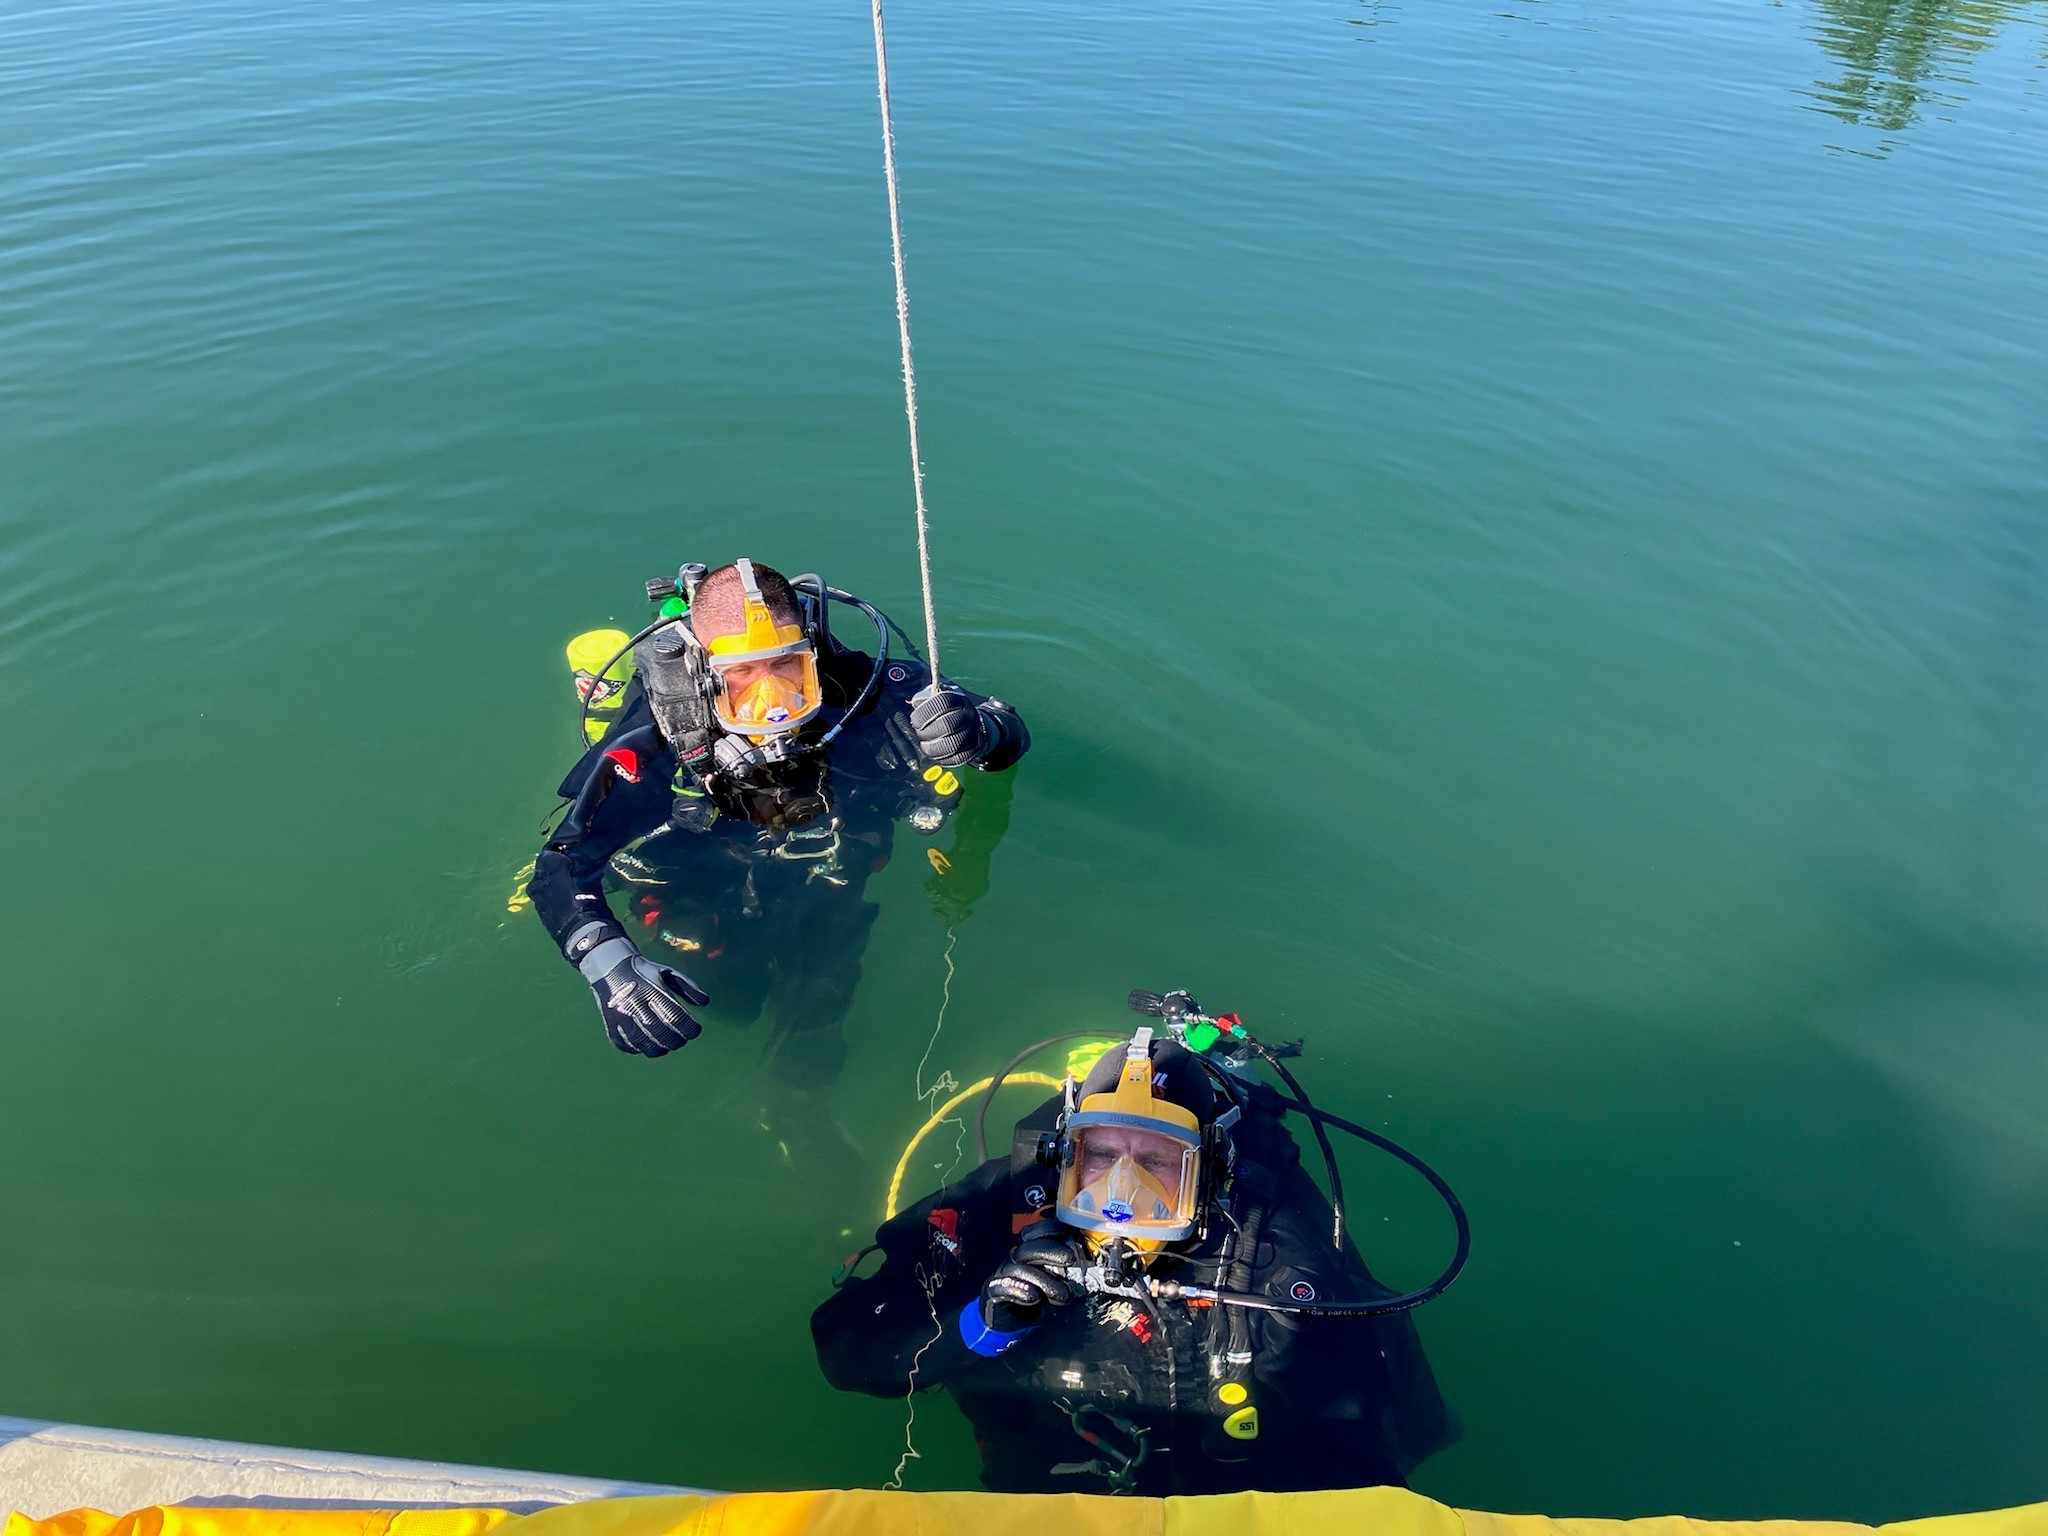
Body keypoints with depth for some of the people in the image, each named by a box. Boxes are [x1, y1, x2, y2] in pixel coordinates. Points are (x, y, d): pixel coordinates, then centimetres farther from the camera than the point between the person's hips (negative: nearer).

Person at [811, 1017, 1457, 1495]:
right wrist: (981, 1324, -32)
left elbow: (1360, 1452, -17)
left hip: (1214, 1499, 2)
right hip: (1030, 1488, -1)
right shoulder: (1009, 1206, -20)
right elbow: (846, 1346, -17)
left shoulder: (1274, 1250, -22)